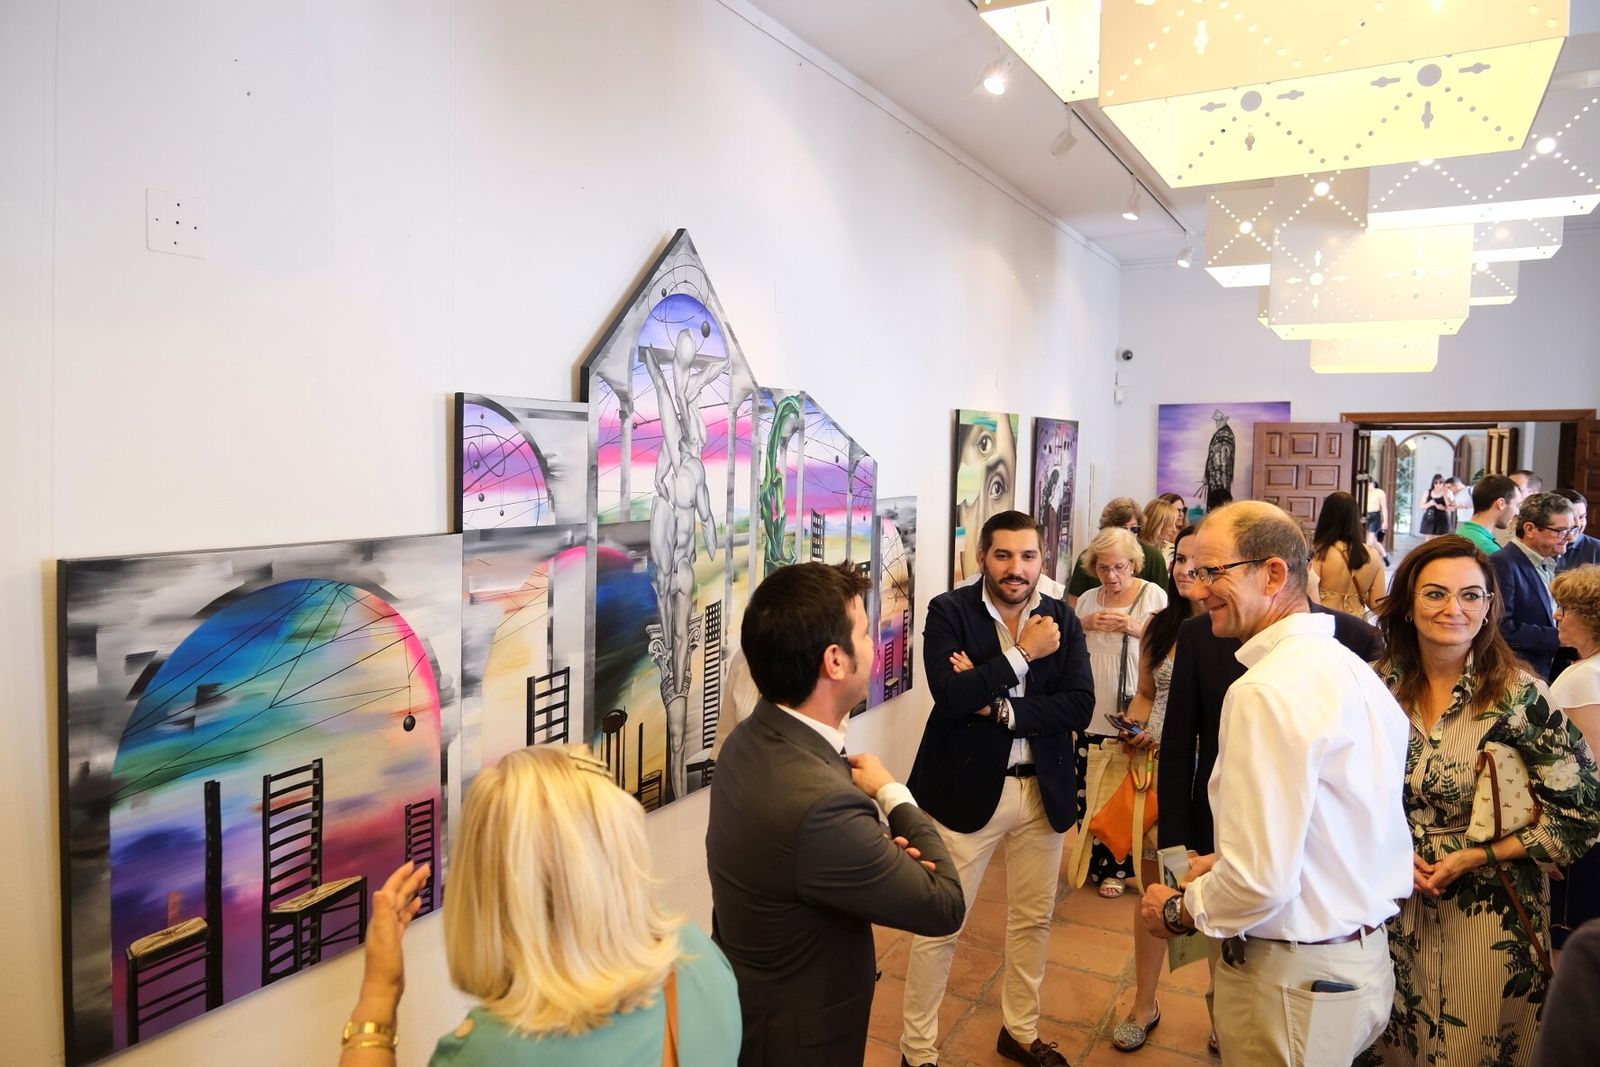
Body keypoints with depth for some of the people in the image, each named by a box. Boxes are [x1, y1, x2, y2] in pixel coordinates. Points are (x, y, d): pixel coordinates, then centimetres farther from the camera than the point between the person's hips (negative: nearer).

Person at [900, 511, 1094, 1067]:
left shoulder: (1061, 620, 0)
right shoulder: (949, 611, -10)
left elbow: (1080, 706, -10)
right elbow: (950, 696, -23)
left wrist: (999, 708, -19)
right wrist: (1022, 654, -21)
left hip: (1043, 791, 4)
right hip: (966, 788, -4)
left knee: (1033, 920, 19)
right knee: (938, 925, 4)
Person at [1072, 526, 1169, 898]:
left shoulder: (1153, 594, -3)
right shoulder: (1088, 599, 8)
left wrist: (1137, 629, -20)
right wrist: (1084, 625, -7)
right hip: (1092, 713, 4)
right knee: (1088, 790, 8)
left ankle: (1116, 867, 19)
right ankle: (1093, 859, 25)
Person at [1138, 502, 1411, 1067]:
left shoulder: (1267, 690, -25)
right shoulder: (1352, 670, 3)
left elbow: (1261, 879, -27)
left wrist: (1179, 909, -10)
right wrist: (1227, 863, 10)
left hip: (1293, 977, -8)